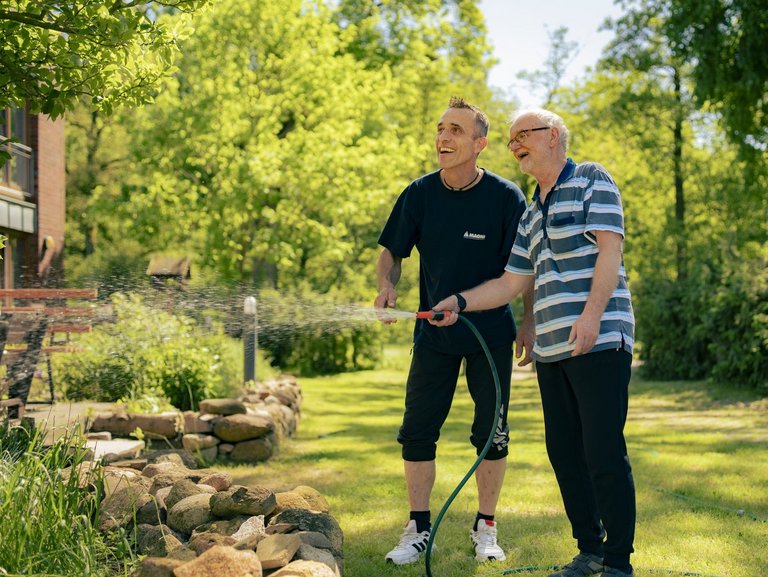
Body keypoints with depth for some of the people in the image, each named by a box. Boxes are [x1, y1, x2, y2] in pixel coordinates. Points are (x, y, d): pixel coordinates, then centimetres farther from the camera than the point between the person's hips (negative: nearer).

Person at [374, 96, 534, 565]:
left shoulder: (506, 197, -11)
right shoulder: (420, 194, -5)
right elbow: (392, 252, 4)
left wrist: (529, 325, -6)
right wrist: (387, 285, -16)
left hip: (491, 335, -2)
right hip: (434, 332, 2)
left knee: (492, 434, 4)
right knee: (417, 432, 1)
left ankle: (486, 528, 19)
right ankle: (419, 528, 13)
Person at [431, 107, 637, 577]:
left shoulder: (593, 180, 2)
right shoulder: (531, 215, 23)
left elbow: (609, 250, -10)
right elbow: (511, 282, 23)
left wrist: (592, 314, -21)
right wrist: (460, 302, 9)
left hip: (600, 342, -8)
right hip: (551, 351, 8)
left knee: (605, 454, -8)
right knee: (565, 453, 9)